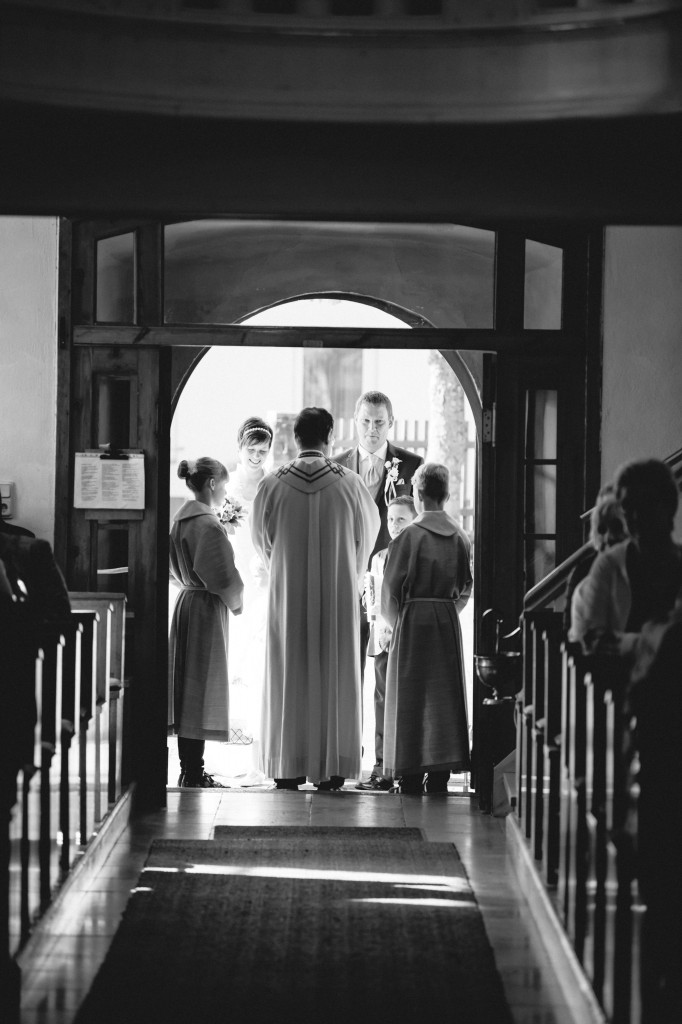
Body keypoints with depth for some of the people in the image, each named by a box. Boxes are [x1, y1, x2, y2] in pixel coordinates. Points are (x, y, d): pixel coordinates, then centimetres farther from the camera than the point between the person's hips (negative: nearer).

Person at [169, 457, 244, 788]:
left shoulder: (180, 518, 10)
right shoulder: (207, 524, -18)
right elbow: (223, 576, -18)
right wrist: (236, 602, -3)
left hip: (186, 602, 9)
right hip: (207, 610, -9)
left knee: (187, 686, 11)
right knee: (202, 686, -5)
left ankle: (189, 769, 15)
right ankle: (193, 772, -3)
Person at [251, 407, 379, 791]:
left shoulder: (272, 485, -5)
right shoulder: (349, 483, -6)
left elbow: (262, 542, 7)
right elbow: (367, 535, 8)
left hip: (288, 596, 1)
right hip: (339, 596, -1)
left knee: (289, 677, 7)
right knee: (335, 677, 6)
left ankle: (288, 769, 7)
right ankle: (332, 768, 6)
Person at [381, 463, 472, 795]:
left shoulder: (409, 537, -11)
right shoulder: (460, 537, 3)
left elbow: (392, 589, -9)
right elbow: (466, 588, 6)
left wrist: (396, 622, 6)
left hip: (413, 621, -4)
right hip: (449, 623, 4)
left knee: (411, 696, 2)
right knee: (444, 694, 9)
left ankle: (412, 775, 1)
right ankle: (440, 773, 7)